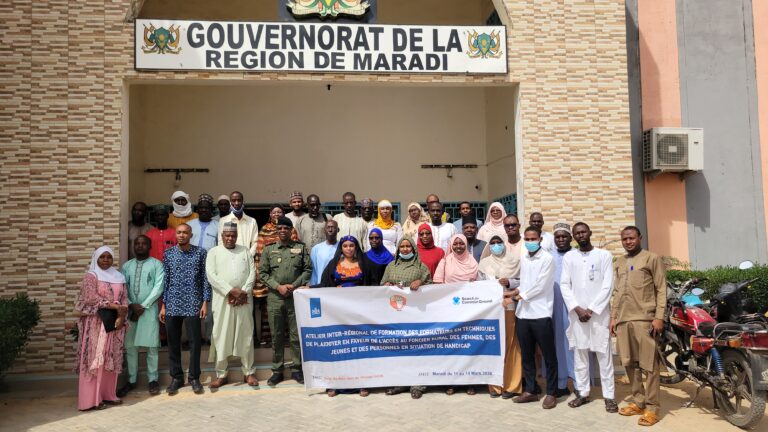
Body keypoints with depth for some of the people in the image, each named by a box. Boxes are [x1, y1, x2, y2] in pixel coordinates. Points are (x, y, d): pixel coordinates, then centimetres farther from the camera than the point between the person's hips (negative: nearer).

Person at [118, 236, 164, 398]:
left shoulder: (156, 264, 1)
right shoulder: (127, 266, 12)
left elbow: (158, 287, -7)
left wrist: (143, 306, -12)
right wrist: (131, 305, -10)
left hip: (149, 310, -3)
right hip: (130, 309, 3)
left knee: (151, 346, 0)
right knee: (130, 346, 6)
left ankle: (153, 379, 10)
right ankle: (131, 380, 17)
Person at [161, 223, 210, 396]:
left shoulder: (200, 253, 0)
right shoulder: (168, 254, 6)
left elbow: (205, 279, 0)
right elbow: (165, 280, 7)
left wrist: (205, 303, -6)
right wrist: (163, 305, 3)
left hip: (193, 305, -2)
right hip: (172, 305, 2)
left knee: (194, 342, 2)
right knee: (173, 343, 8)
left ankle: (194, 378, 14)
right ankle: (176, 377, 21)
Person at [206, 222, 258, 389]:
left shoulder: (245, 251, 11)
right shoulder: (213, 252, 5)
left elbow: (252, 273, 4)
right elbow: (211, 275, -7)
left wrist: (244, 292, -10)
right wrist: (231, 291, -15)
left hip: (243, 299, 1)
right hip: (222, 300, -1)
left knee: (246, 335, 5)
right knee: (221, 336, 2)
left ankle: (249, 372, 14)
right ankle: (221, 374, 12)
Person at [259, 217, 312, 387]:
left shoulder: (301, 248, 6)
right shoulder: (268, 249, 7)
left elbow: (308, 269, 2)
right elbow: (263, 273, 3)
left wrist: (294, 285, -10)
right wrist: (278, 287, -9)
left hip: (296, 297, 0)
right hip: (275, 298, 1)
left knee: (297, 335, 3)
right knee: (277, 336, 7)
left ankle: (297, 369, 14)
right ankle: (277, 370, 16)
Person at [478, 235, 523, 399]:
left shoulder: (514, 260, 7)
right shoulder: (484, 263, 11)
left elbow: (523, 282, 3)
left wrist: (509, 283, -11)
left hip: (509, 307, -1)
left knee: (510, 345, -2)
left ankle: (511, 385, 6)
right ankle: (495, 385, 9)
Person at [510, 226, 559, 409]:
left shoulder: (547, 259, -7)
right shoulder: (523, 258, 13)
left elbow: (540, 286, -12)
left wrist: (522, 295, -5)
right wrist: (518, 290, 2)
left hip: (541, 314, -6)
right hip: (523, 313, 6)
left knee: (548, 356, 3)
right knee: (527, 355, 13)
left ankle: (551, 393, 13)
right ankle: (530, 391, 24)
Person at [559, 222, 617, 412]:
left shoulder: (604, 255, 3)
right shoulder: (569, 257, 9)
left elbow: (608, 286, -3)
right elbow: (564, 285, 4)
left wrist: (591, 309, -10)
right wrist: (577, 308, -8)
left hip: (599, 312, -2)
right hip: (576, 312, 2)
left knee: (604, 355, 0)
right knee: (579, 354, 7)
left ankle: (609, 396, 7)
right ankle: (583, 393, 16)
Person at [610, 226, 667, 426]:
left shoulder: (652, 258, 1)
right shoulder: (619, 263, 19)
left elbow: (661, 290, -3)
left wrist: (659, 317, -11)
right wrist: (613, 317, 15)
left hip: (645, 319, -6)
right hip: (623, 320, 6)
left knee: (649, 365, -4)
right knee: (629, 363, 9)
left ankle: (651, 408, 3)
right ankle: (638, 402, 21)